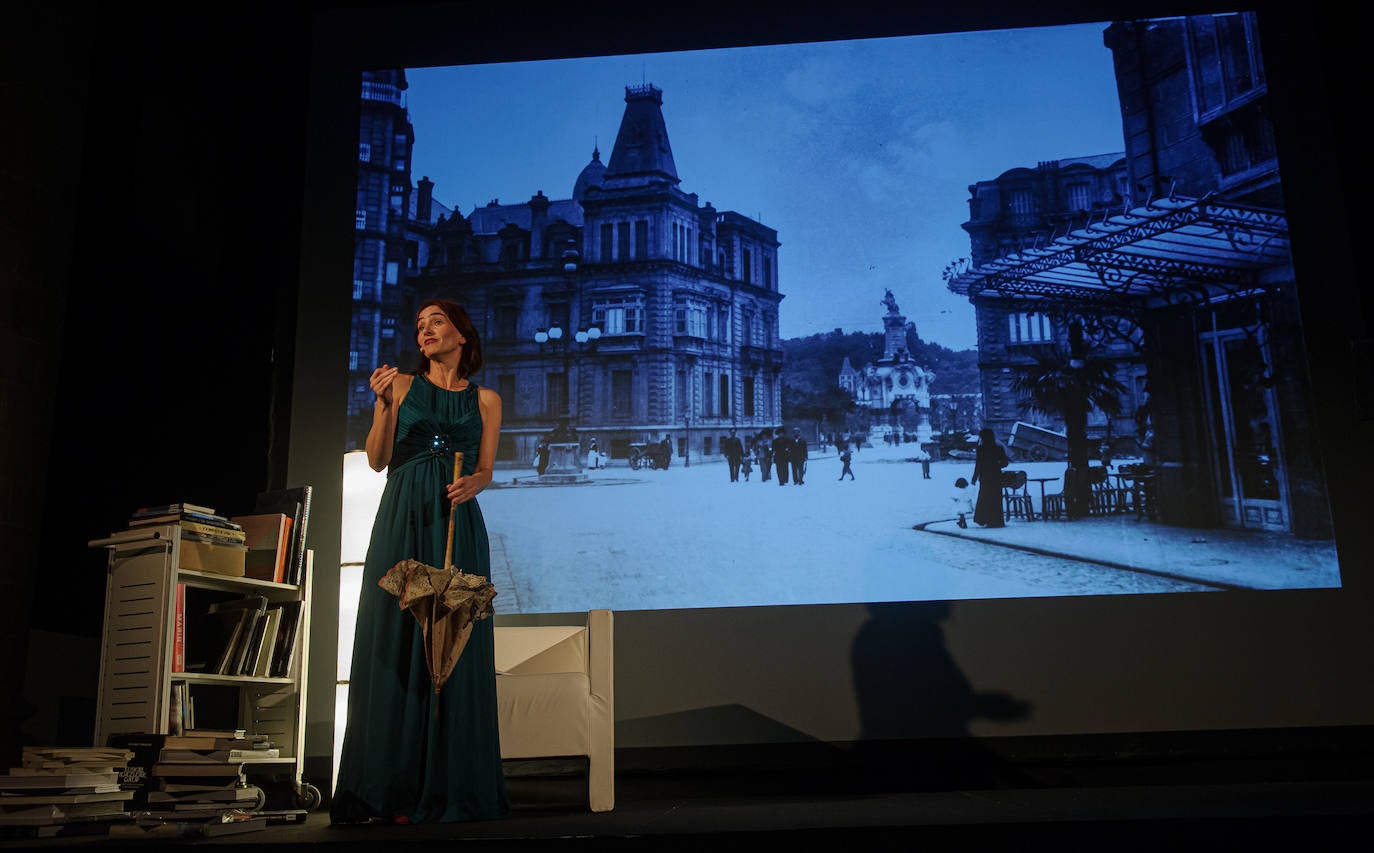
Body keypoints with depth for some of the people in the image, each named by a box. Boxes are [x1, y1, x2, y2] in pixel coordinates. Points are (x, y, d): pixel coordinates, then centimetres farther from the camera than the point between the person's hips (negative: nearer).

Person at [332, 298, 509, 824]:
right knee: (395, 642, -6)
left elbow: (485, 470, 9)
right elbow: (378, 460, 3)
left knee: (453, 647, -4)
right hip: (402, 520, 0)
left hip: (457, 524, 1)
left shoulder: (485, 400, 14)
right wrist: (383, 405, -10)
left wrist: (471, 483, -13)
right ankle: (393, 789, -3)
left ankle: (449, 789, 1)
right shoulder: (401, 385, 11)